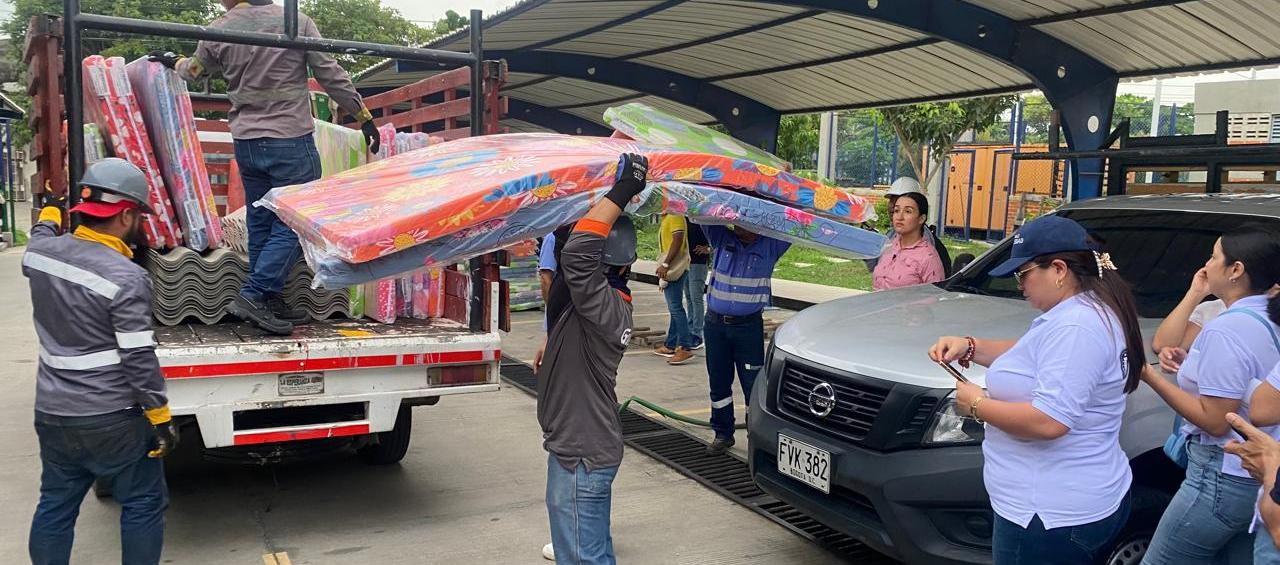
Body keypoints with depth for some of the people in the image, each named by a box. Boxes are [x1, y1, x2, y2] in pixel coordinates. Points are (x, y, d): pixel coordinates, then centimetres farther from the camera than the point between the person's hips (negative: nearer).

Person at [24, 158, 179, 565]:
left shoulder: (41, 252, -1)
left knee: (55, 506, 20)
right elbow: (138, 359, -20)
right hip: (113, 420, -7)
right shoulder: (127, 279, -21)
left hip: (52, 414, 7)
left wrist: (48, 218, 46)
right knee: (142, 505, 9)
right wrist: (160, 418, -12)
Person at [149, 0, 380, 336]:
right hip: (291, 141, -5)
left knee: (261, 224, 14)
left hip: (245, 142, 5)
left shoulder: (218, 32, 2)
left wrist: (174, 62, 44)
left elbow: (195, 71, 22)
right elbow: (331, 75, -4)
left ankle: (270, 303, 19)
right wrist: (364, 116, 6)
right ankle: (254, 296, -8)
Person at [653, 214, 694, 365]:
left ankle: (686, 348, -15)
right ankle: (670, 346, 21)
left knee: (676, 308, -13)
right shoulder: (666, 218, 19)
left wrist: (665, 264, -26)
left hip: (675, 268, -11)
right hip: (671, 269, 11)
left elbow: (678, 241, -22)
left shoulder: (675, 216, -12)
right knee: (674, 308, 14)